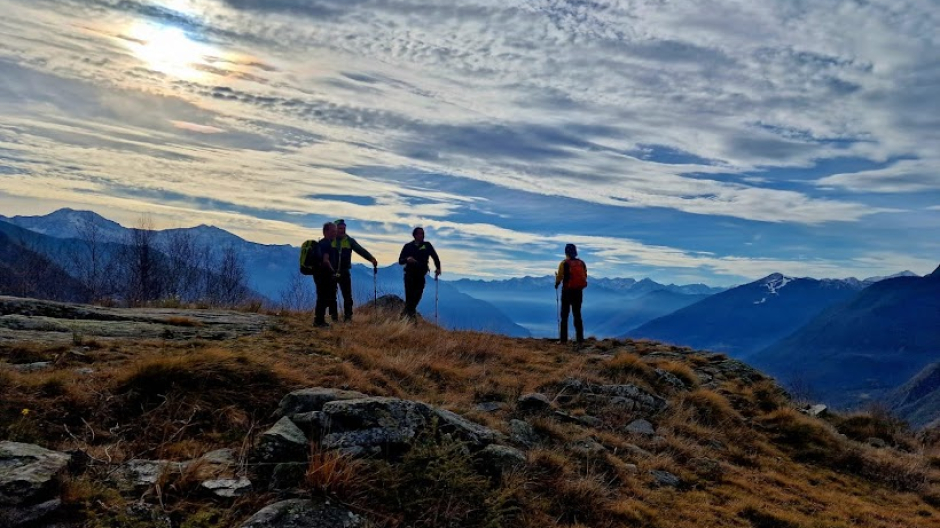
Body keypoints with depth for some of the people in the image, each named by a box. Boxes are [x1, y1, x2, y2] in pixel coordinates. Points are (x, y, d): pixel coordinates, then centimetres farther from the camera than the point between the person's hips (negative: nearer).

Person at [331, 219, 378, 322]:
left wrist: (371, 258, -20)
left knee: (347, 296, 0)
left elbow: (360, 250, -5)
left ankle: (348, 317, 8)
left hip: (345, 272, 1)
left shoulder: (349, 240, 4)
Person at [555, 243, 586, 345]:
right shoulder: (582, 263, 3)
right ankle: (580, 339, 8)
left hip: (567, 291, -3)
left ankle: (563, 339, 4)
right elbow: (585, 276, 4)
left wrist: (556, 284, 13)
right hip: (578, 291, 3)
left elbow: (559, 277, -7)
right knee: (577, 315, 11)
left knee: (564, 315, 6)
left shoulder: (564, 263, -10)